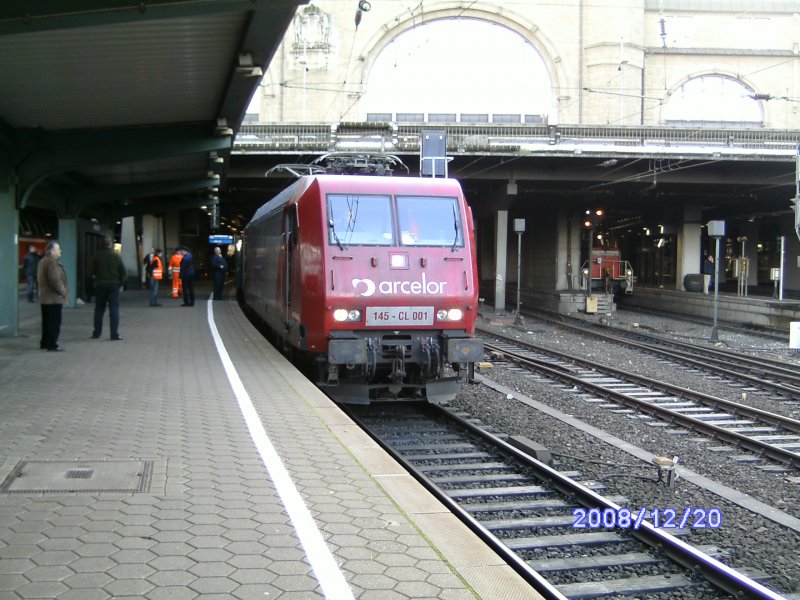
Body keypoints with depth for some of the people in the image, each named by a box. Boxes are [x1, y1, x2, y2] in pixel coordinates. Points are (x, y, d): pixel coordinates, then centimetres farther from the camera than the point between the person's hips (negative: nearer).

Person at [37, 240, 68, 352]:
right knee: (54, 322, -6)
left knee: (46, 321, 16)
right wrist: (63, 292, -12)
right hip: (54, 298, -10)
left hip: (44, 297, 10)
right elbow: (55, 280, -25)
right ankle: (52, 345, -4)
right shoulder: (51, 263, -19)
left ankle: (44, 343, 23)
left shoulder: (43, 262, 15)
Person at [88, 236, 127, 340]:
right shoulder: (116, 256, -4)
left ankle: (97, 333, 18)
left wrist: (95, 277, 15)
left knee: (99, 309, 13)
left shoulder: (96, 255, -5)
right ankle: (115, 334, -7)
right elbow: (123, 272, -4)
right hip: (114, 284, -1)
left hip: (100, 285, 1)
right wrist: (121, 283, 8)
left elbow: (90, 271, -4)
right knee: (114, 309, -1)